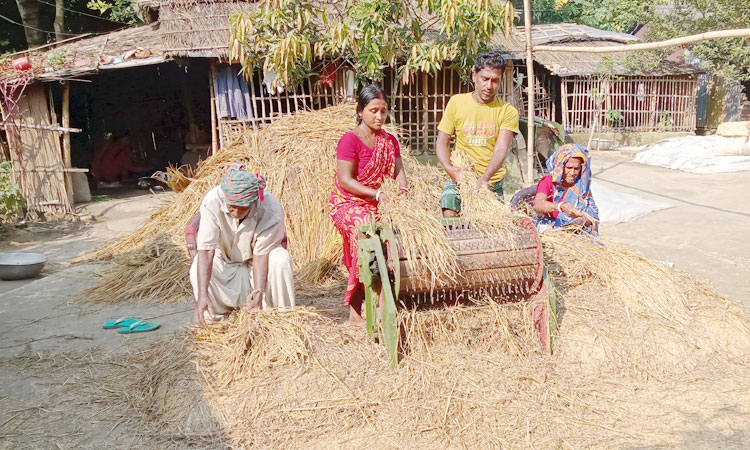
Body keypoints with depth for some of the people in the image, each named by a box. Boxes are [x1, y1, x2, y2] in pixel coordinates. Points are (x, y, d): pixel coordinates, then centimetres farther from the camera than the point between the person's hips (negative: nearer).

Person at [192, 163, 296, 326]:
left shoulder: (270, 208, -32)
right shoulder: (212, 201, -32)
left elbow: (261, 253, -27)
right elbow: (206, 250, -34)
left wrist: (259, 291, -39)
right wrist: (203, 293, -43)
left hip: (254, 261, 0)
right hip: (224, 260, 0)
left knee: (280, 259, -32)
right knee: (198, 271, -30)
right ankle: (216, 319, -5)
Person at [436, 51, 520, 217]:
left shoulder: (507, 111, -1)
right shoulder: (457, 102, 3)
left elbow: (501, 149, -13)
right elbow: (441, 142, 3)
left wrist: (485, 177, -31)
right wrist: (450, 168, -16)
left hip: (493, 183, 0)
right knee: (449, 215, -19)